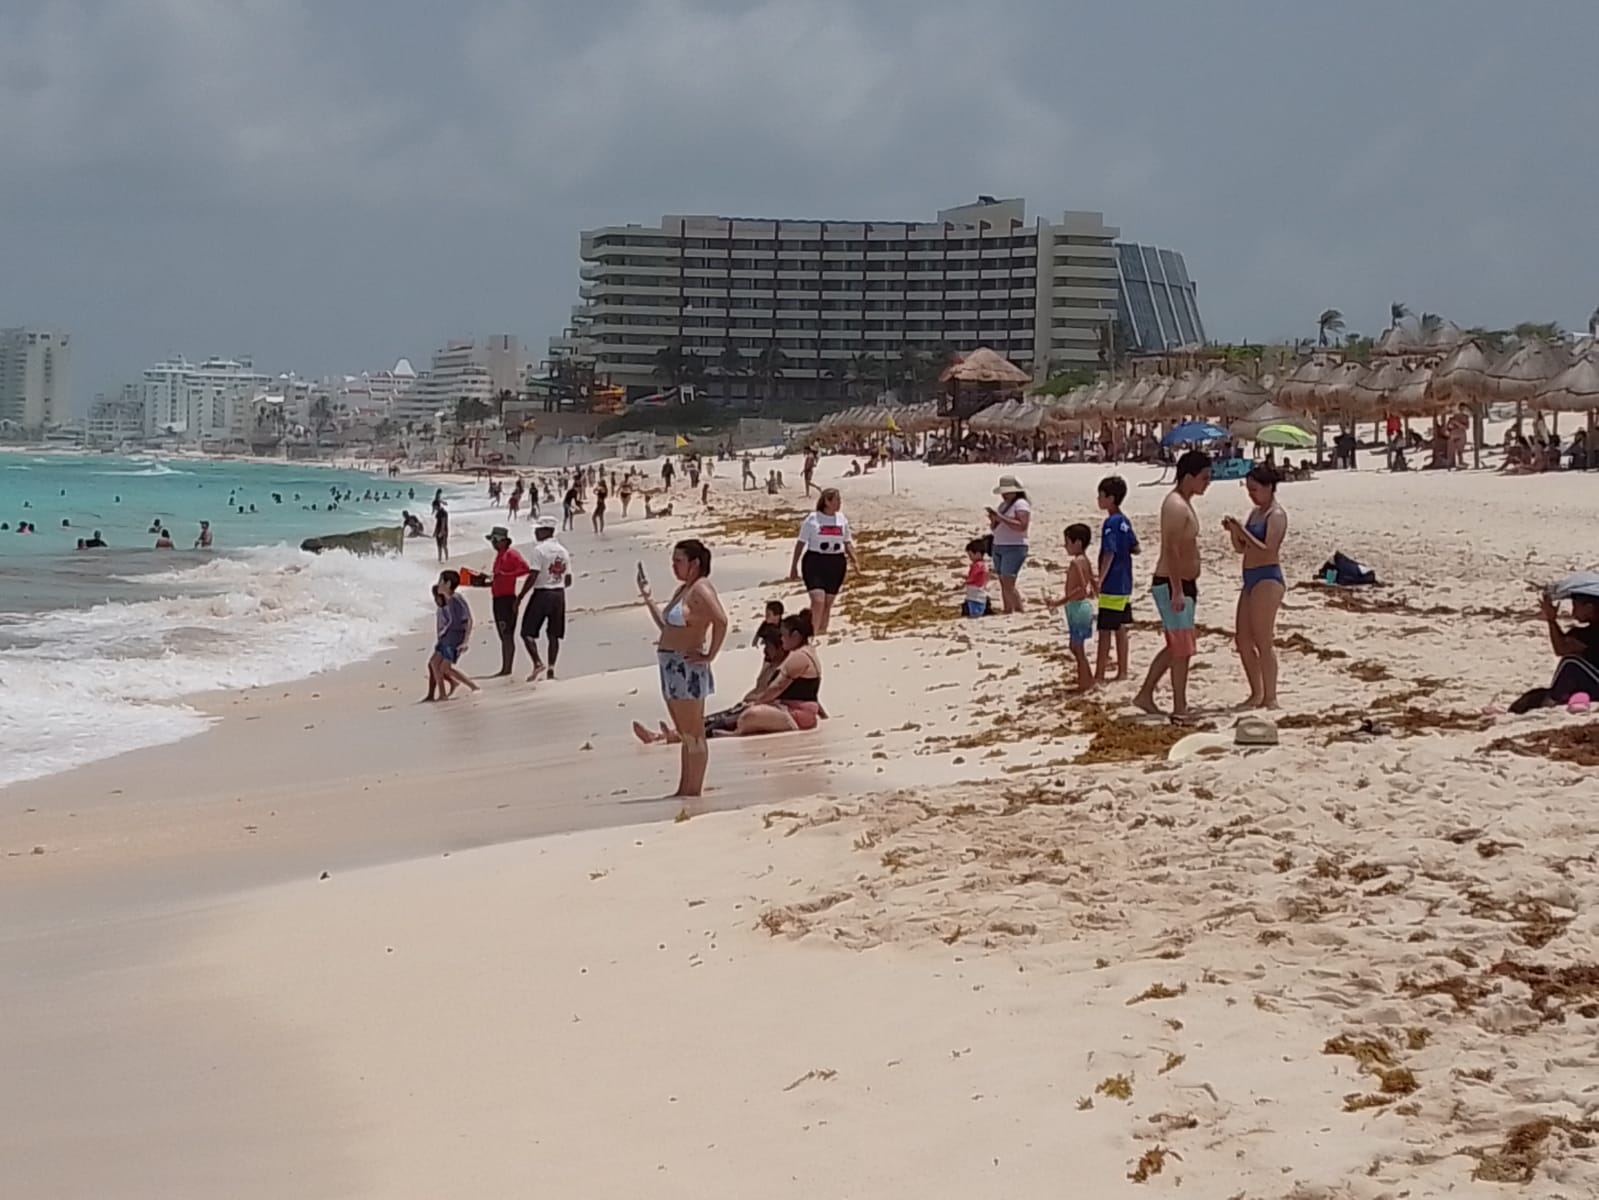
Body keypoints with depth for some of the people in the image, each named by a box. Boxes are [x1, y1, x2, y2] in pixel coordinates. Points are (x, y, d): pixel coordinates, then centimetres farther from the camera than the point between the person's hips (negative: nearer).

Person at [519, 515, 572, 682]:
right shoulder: (563, 551, 9)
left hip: (542, 593, -6)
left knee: (527, 632, -1)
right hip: (559, 594, 6)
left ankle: (538, 663, -16)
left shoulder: (539, 550, -12)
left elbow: (533, 577, -17)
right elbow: (568, 581, 11)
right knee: (554, 635, 9)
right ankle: (551, 668, 6)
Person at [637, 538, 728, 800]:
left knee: (693, 736, -4)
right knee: (685, 735, 15)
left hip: (687, 668, -11)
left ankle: (694, 792, 0)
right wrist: (647, 597, 20)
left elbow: (721, 621, -27)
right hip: (670, 667, 11)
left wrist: (709, 655, -22)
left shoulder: (701, 589, -14)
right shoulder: (683, 590, 17)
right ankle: (685, 791, 20)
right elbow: (666, 625, 25)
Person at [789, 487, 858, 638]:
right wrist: (794, 566, 0)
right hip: (814, 563, -4)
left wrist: (853, 558, -4)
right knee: (818, 600, -17)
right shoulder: (812, 520, -4)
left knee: (828, 603, 8)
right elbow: (801, 543, 0)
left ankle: (822, 633, 20)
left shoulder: (842, 519, 7)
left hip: (836, 563, 4)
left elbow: (847, 542, 14)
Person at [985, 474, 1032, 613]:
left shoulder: (1021, 504, -8)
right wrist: (993, 519, -1)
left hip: (1014, 548, -9)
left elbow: (1022, 526, -22)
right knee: (1003, 584, 6)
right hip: (999, 547, 9)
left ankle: (1020, 613, -14)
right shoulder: (1003, 505, 17)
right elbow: (994, 527, 22)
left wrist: (1002, 518, -22)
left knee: (1008, 584, -16)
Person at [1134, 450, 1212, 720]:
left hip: (1183, 584, 10)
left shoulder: (1183, 503, 15)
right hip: (1172, 585, -10)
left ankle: (1145, 695, 22)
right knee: (1182, 648, -5)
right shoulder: (1176, 506, -18)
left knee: (1175, 647, 16)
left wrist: (1189, 586, 24)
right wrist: (1177, 591, -27)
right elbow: (1171, 550, -24)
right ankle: (1180, 709, 1)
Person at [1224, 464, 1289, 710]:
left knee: (1263, 641, -7)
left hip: (1267, 578, -10)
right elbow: (1241, 548, 20)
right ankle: (1257, 694, 21)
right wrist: (1233, 531, 2)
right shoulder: (1255, 512, 16)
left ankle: (1270, 697, -2)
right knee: (1243, 640, 12)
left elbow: (1267, 549, -20)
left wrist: (1243, 532, -22)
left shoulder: (1276, 515, -10)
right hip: (1251, 579, 10)